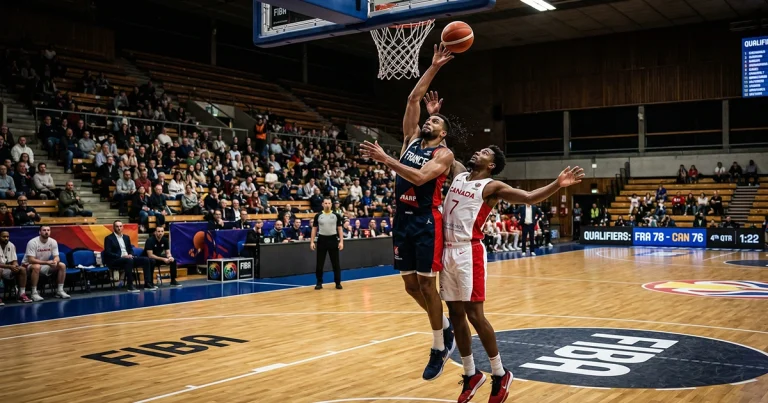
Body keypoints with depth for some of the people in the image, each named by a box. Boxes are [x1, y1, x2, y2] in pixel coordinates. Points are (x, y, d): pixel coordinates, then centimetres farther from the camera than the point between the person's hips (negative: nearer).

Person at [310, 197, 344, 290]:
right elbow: (314, 229, 5)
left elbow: (340, 229, 3)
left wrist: (341, 241, -6)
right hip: (322, 240, 0)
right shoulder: (318, 216, 2)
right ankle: (319, 283, 15)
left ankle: (338, 282, 12)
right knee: (319, 263, 5)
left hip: (333, 240, 0)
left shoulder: (336, 215, 2)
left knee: (336, 263, 3)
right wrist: (312, 241, -2)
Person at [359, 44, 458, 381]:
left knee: (427, 284, -3)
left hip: (427, 222, -6)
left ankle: (439, 348, 11)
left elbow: (420, 177, -22)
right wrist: (434, 68, 9)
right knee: (410, 284, 9)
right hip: (403, 219, 7)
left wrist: (385, 159, -24)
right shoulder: (412, 138, 14)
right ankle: (446, 327, 31)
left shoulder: (444, 153, -5)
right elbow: (413, 98, 10)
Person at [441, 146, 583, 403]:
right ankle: (471, 375, 23)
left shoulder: (492, 187, -3)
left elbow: (528, 197, -12)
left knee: (474, 314, -6)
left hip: (468, 252, -6)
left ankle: (500, 374, 10)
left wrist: (557, 185, -26)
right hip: (448, 251, 6)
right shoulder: (458, 176, 15)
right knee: (456, 314, 9)